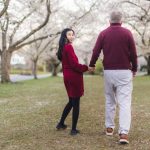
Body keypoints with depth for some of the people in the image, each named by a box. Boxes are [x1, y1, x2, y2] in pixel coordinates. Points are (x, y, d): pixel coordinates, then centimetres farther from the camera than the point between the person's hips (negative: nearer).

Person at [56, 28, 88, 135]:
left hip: (67, 77, 9)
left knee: (71, 101, 23)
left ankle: (61, 124, 30)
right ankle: (74, 129, 6)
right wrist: (86, 67, -8)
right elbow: (74, 64, -19)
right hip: (74, 77, -9)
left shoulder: (63, 48, 13)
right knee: (76, 103, 0)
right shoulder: (69, 47, -15)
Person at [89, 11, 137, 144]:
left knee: (110, 101, 17)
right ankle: (124, 133, -14)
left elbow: (96, 52, 2)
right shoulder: (127, 33, -2)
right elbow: (133, 53, 0)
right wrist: (134, 69, 14)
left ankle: (109, 128, 24)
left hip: (108, 72, 3)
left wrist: (92, 65, 19)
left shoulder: (103, 33, 3)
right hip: (124, 72, -2)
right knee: (125, 102, -5)